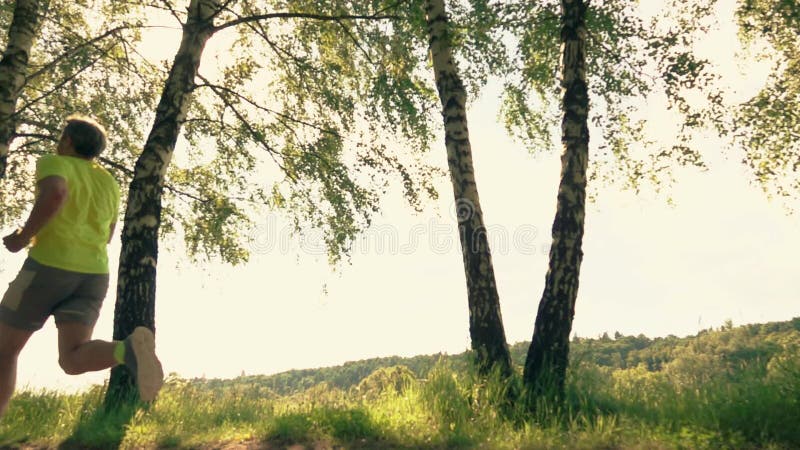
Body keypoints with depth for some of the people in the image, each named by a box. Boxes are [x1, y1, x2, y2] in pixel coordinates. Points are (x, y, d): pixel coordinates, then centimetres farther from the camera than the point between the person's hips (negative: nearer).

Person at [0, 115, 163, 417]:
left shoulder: (54, 163, 2)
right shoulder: (108, 181, 21)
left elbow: (56, 193, -22)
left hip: (50, 266, -5)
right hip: (94, 275, 5)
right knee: (73, 359, -8)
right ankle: (130, 349, -39)